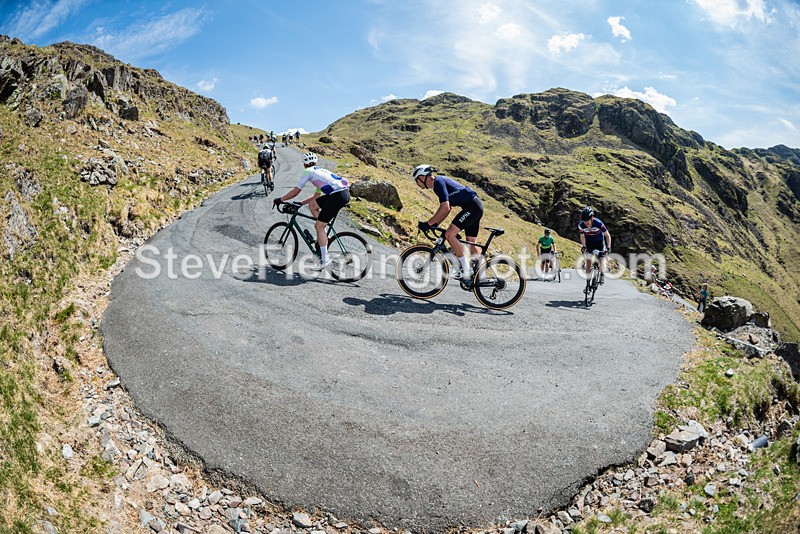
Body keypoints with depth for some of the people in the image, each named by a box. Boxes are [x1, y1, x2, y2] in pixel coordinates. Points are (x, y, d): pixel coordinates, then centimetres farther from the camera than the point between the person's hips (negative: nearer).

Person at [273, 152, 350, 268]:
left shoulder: (308, 171, 7)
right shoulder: (320, 171, 32)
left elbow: (295, 191, 6)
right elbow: (317, 195, 35)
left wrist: (280, 200, 18)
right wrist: (300, 203, 38)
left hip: (338, 195, -8)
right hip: (344, 192, 8)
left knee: (319, 226, -1)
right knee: (312, 205, 20)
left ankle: (325, 259, 0)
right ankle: (322, 235, 18)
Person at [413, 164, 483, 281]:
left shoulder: (438, 182, -12)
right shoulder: (441, 180, 19)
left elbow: (445, 208, -22)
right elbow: (447, 208, 23)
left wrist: (428, 223, -18)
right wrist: (435, 224, 16)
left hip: (472, 206, -10)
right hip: (477, 206, 10)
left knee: (449, 234, -15)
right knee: (471, 243, 15)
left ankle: (466, 270, -12)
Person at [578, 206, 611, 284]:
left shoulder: (598, 223, -33)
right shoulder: (581, 225, -26)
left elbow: (607, 235, -22)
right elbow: (582, 236, -5)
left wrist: (608, 247, -28)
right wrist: (583, 246, -15)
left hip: (600, 241, -1)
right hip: (589, 242, 1)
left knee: (602, 259, -12)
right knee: (588, 260, -8)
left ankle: (602, 275, 2)